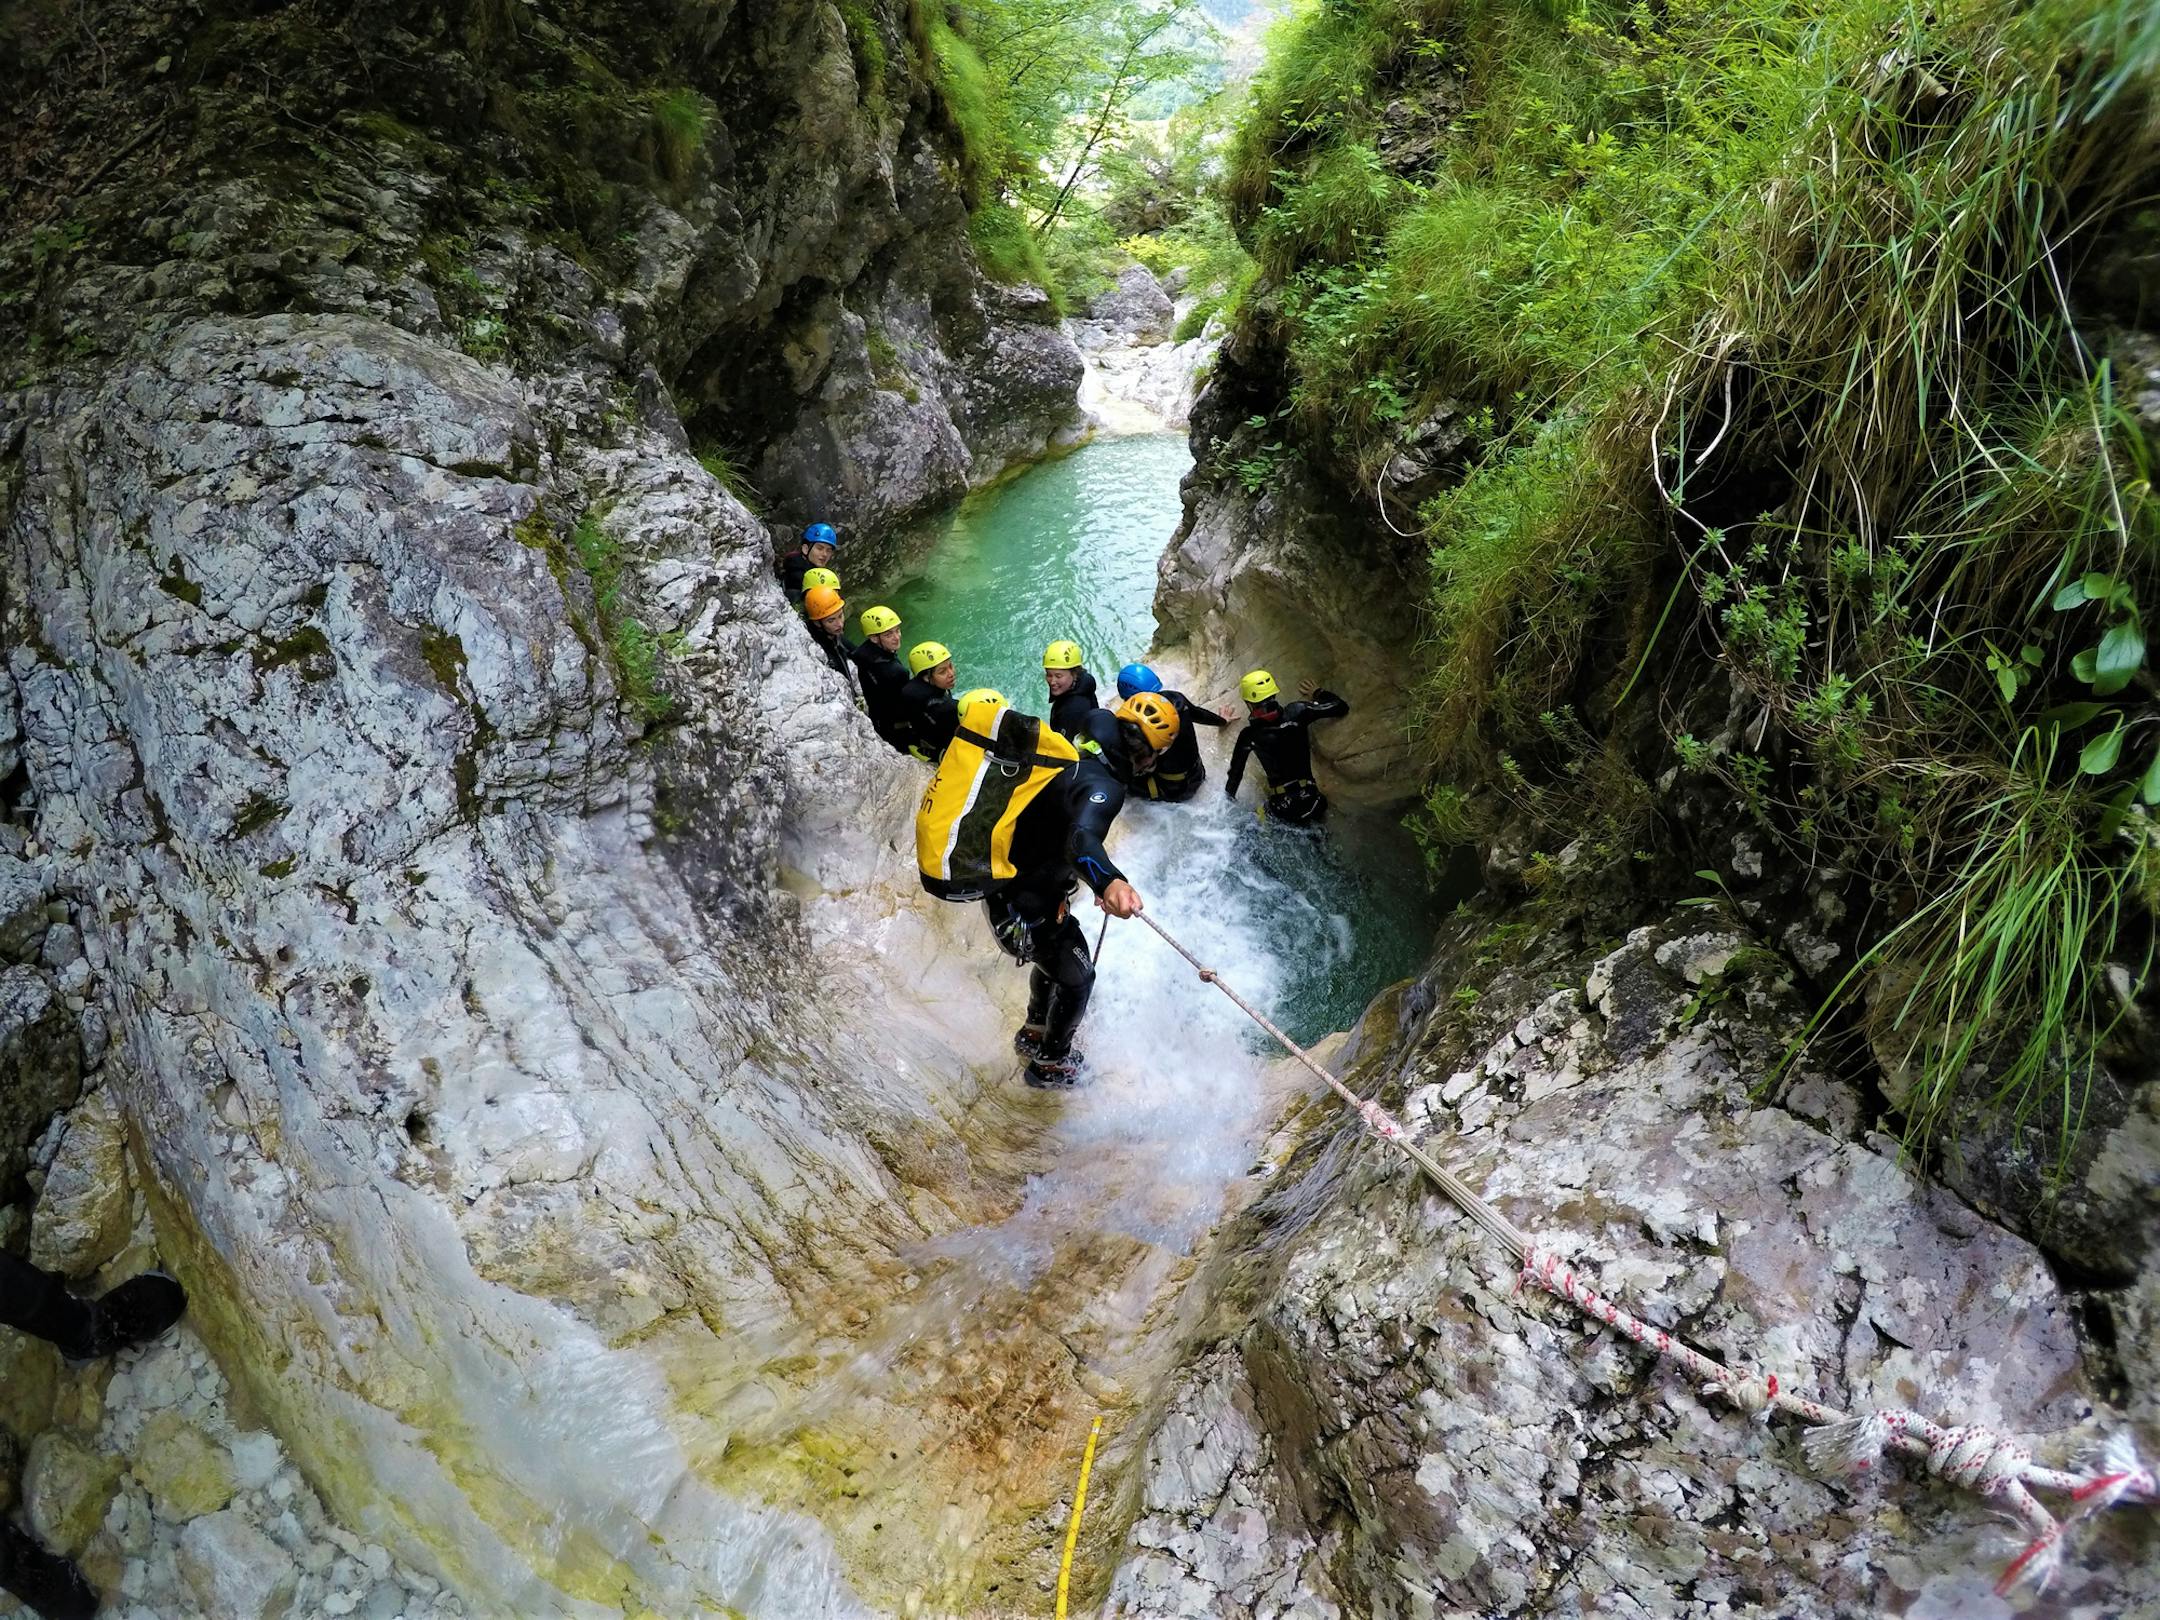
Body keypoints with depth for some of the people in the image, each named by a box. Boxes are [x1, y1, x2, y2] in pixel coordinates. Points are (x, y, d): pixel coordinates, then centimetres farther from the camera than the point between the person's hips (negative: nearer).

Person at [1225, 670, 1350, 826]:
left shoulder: (1248, 735, -6)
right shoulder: (1296, 712, -6)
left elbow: (1235, 773, 5)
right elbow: (1341, 708, 1)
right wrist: (1318, 694, 20)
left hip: (1281, 808, -2)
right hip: (1310, 799, 2)